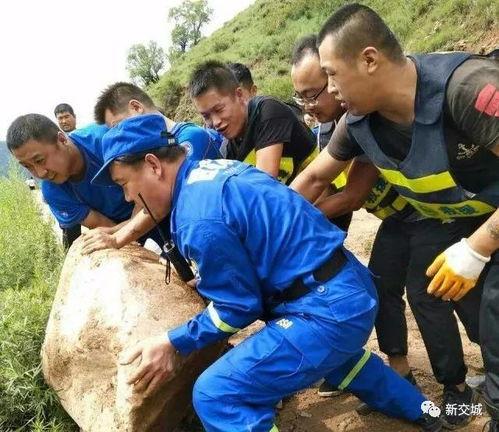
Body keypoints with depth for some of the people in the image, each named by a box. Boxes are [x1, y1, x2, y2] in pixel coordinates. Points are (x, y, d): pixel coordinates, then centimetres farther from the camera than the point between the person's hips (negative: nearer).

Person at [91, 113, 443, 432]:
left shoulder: (200, 219, -23)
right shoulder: (211, 169, 7)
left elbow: (239, 306, -12)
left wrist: (173, 344, -5)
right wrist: (211, 277, 25)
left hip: (328, 311, -10)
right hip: (352, 289, 10)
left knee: (216, 395, -12)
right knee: (329, 350, 40)